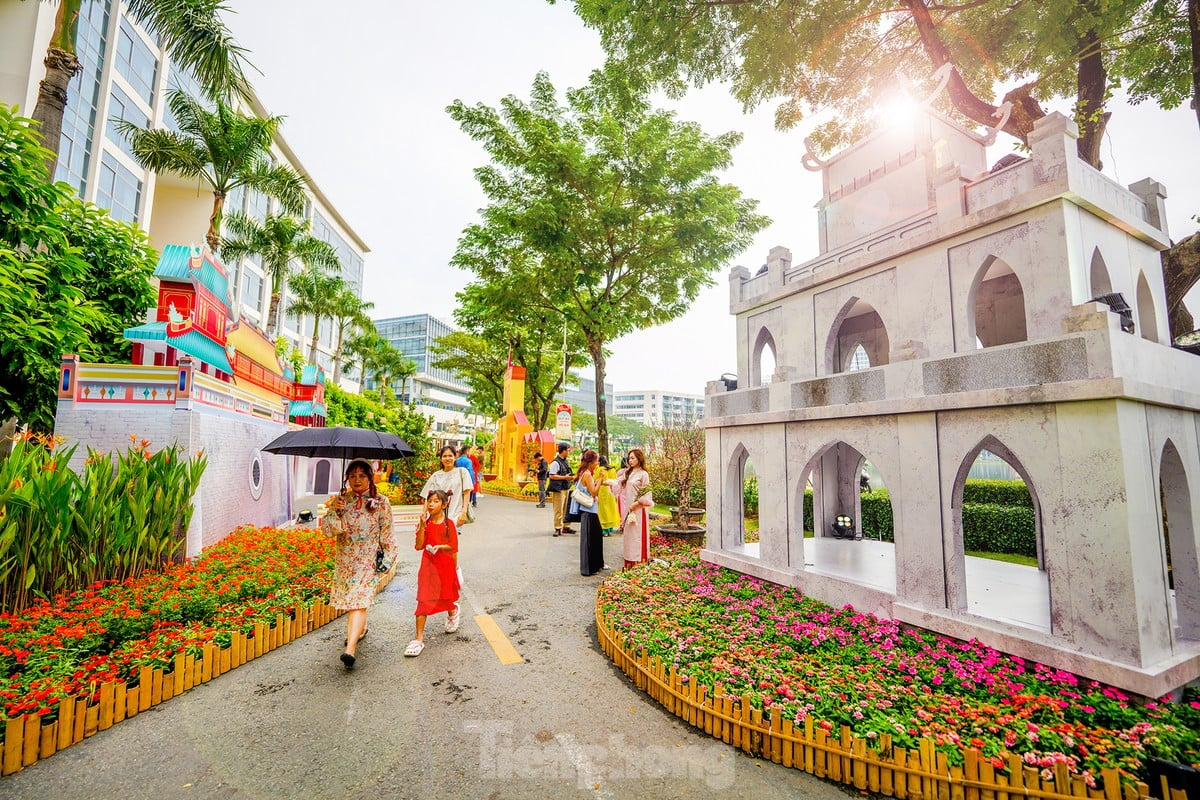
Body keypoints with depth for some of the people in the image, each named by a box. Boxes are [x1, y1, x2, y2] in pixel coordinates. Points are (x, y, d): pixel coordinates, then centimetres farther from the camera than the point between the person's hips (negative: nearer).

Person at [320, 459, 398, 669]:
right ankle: (360, 628, 41)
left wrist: (386, 560, 0)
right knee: (350, 598, 17)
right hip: (344, 559, 4)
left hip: (369, 560, -4)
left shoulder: (380, 503, -5)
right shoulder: (339, 500, 1)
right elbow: (327, 530, -4)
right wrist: (335, 511, -20)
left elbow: (386, 534, 0)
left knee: (359, 600, -13)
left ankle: (351, 648, -17)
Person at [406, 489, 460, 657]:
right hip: (428, 566, 2)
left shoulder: (449, 523, -7)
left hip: (445, 566, -1)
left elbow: (453, 547, -4)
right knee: (423, 600, -3)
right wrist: (422, 526, -17)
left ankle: (453, 613, 50)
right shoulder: (425, 523, 0)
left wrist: (440, 546, -22)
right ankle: (419, 639, 3)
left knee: (446, 596, 15)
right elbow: (419, 546, -10)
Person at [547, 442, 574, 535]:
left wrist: (571, 477, 6)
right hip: (559, 489, -9)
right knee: (558, 510, -4)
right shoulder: (555, 462, -14)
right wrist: (564, 477, -19)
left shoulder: (565, 461, 13)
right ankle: (558, 528, 4)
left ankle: (565, 527, 24)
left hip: (566, 488, 9)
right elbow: (551, 476, -19)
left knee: (566, 509, 14)